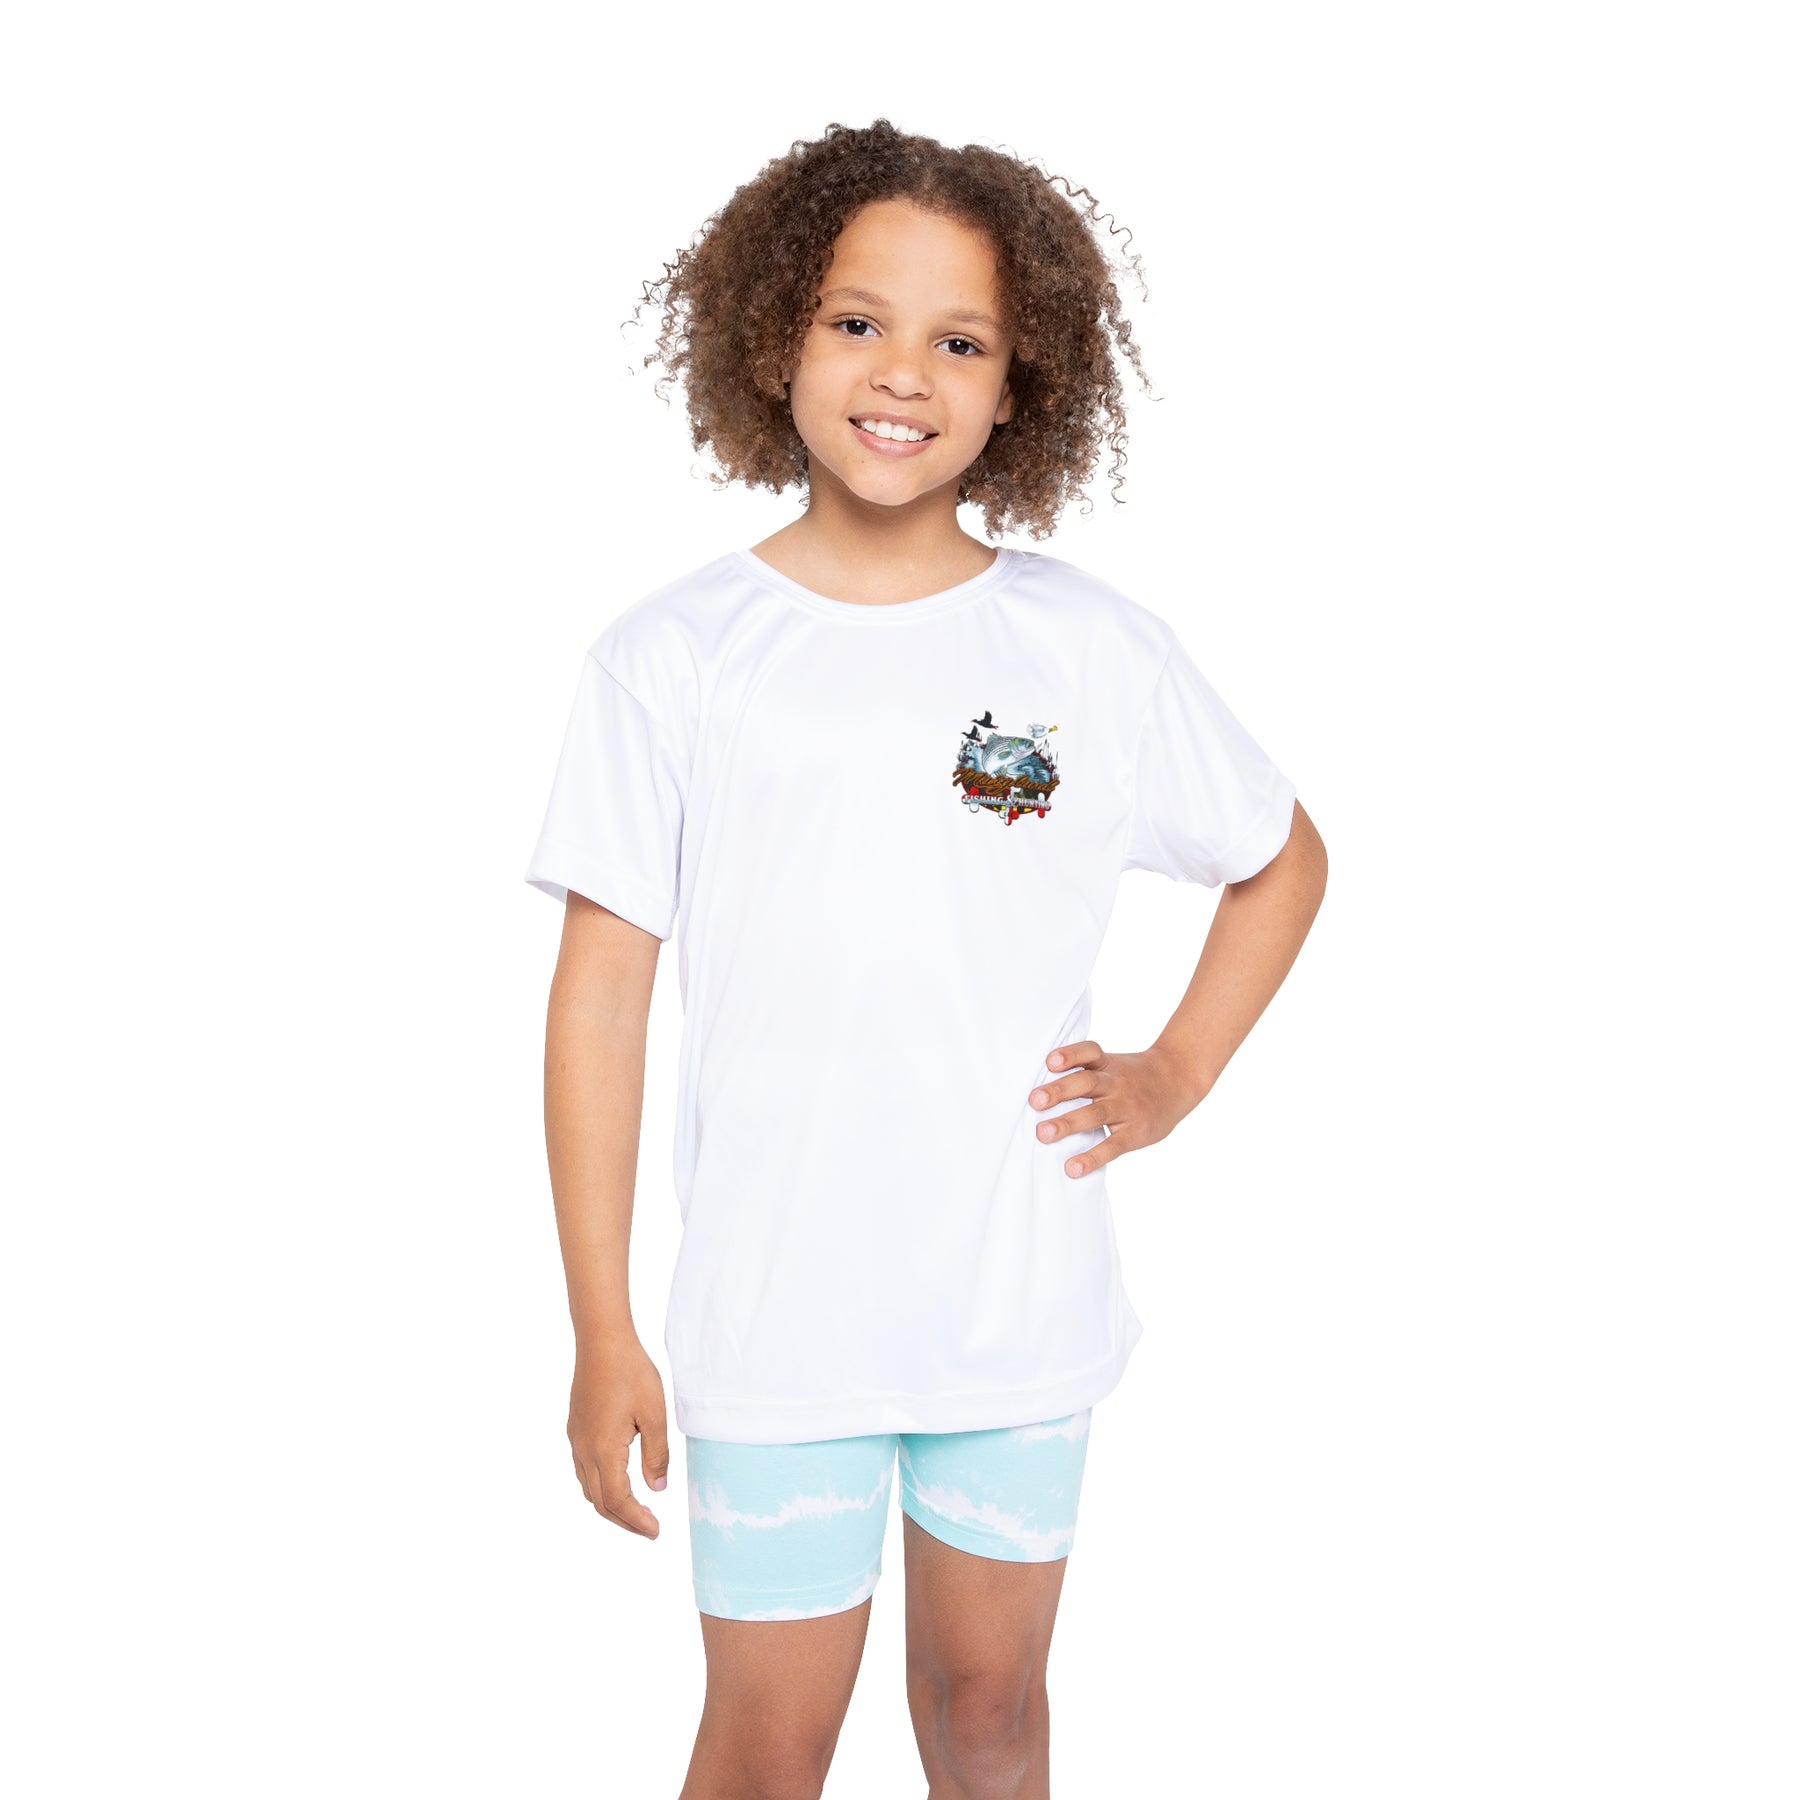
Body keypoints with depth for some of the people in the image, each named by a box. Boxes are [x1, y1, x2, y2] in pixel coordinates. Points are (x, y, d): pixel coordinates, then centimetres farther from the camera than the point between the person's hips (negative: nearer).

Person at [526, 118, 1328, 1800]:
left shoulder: (1097, 647, -2)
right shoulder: (671, 657, -7)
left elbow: (1284, 860, 13)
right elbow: (601, 989, -5)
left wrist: (1177, 1071, 1)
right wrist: (601, 1329, -5)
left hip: (1024, 1296, 2)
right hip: (771, 1309, -1)